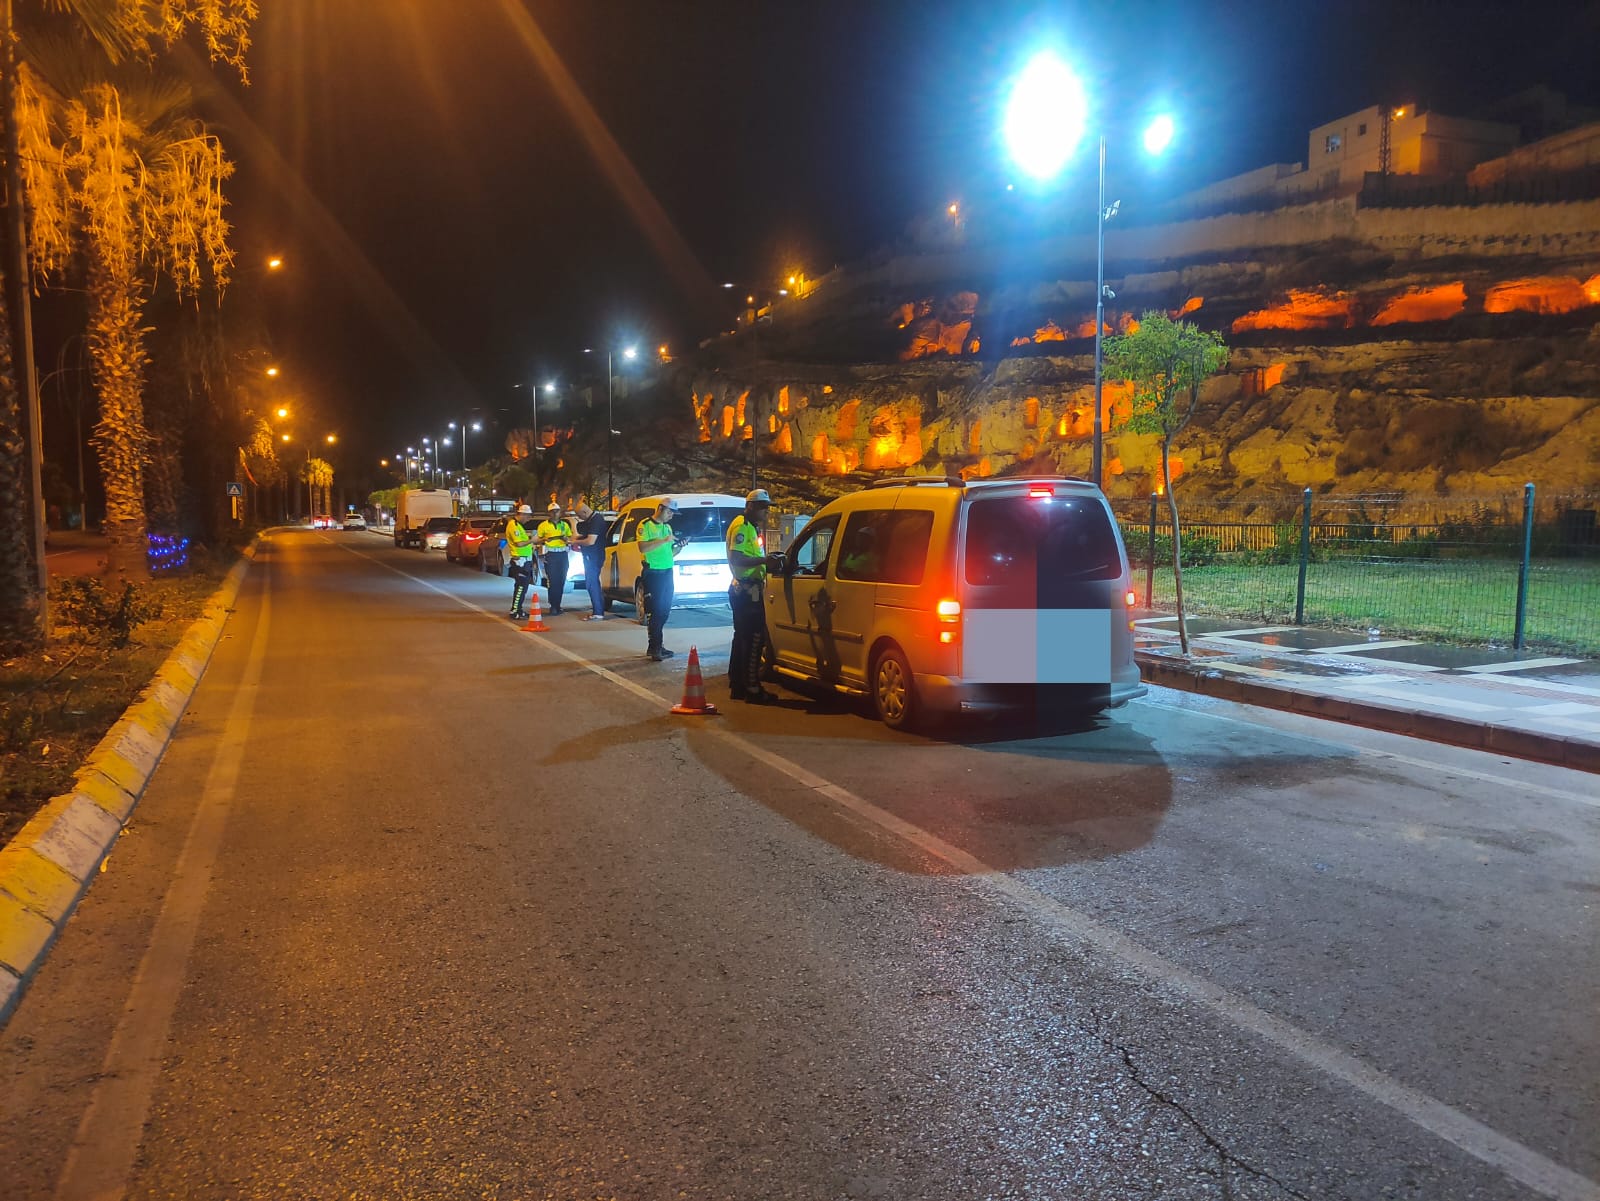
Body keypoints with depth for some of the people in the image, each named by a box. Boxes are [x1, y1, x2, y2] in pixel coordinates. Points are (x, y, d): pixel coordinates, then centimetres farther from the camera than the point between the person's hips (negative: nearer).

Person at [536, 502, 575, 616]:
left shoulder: (565, 524, 15)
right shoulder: (543, 525, 5)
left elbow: (570, 538, 19)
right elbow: (538, 540, 9)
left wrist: (567, 539, -2)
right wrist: (544, 540, -10)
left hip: (562, 555, 4)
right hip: (550, 555, -4)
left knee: (561, 581, 3)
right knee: (552, 581, -9)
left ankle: (557, 605, 12)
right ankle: (553, 607, -7)